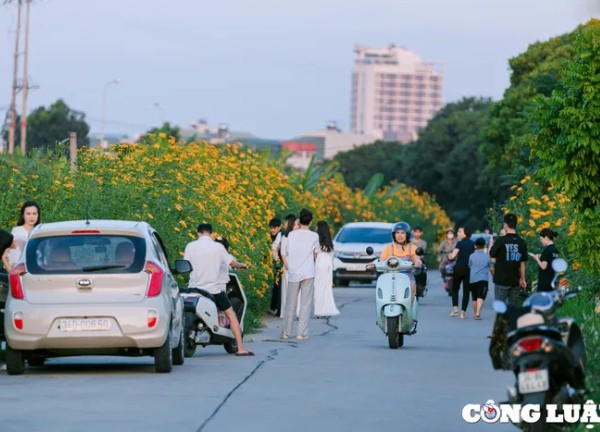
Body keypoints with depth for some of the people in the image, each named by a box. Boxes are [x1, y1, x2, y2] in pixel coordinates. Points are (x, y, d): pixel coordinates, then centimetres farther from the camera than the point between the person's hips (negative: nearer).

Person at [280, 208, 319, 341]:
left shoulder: (292, 234, 0)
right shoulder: (314, 236, -3)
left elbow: (284, 253, 4)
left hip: (293, 274, 2)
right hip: (308, 273, -2)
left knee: (290, 303, 9)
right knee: (306, 304, 2)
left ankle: (286, 332, 12)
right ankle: (302, 333, -3)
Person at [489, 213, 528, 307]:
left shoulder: (501, 240, -12)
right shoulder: (521, 242, 0)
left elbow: (491, 254, 0)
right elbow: (523, 262, 5)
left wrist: (491, 243, 18)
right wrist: (522, 279, 14)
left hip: (501, 279, -4)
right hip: (515, 281, 4)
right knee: (514, 307, 10)